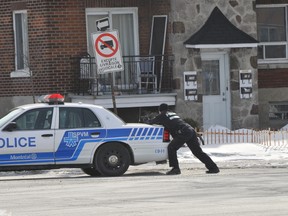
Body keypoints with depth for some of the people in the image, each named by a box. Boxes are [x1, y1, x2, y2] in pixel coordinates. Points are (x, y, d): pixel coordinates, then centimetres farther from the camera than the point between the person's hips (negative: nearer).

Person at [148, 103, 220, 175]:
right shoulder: (173, 113, 31)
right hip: (191, 130, 8)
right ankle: (213, 168, 8)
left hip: (183, 133, -8)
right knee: (198, 151, 10)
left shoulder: (162, 116, 9)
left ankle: (175, 168, -8)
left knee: (171, 148, -1)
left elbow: (150, 122, 17)